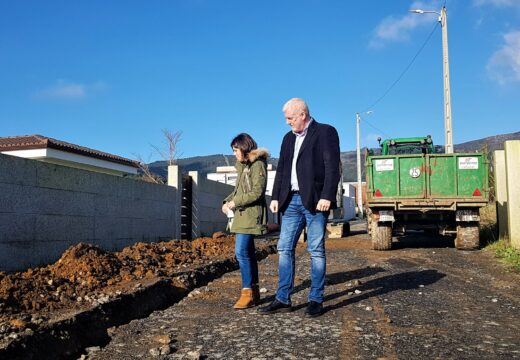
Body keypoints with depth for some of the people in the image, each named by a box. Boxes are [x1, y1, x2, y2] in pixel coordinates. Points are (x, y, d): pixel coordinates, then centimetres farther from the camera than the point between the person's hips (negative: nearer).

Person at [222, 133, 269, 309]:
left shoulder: (258, 164, -10)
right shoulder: (243, 166, 18)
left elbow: (257, 192, -17)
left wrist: (235, 202, -14)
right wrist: (227, 201, 5)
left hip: (251, 215, -9)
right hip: (242, 215, 9)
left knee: (241, 252, -14)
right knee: (248, 252, 11)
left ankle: (248, 292, -8)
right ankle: (254, 291, 18)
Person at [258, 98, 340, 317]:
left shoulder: (325, 132, -1)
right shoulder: (288, 138, 18)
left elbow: (332, 167, -9)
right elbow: (281, 169, 19)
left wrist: (327, 197, -18)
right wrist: (276, 197, 11)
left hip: (315, 201, -6)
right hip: (291, 201, 6)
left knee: (316, 250, 0)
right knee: (284, 249, 4)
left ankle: (316, 300, 10)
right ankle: (283, 300, 11)